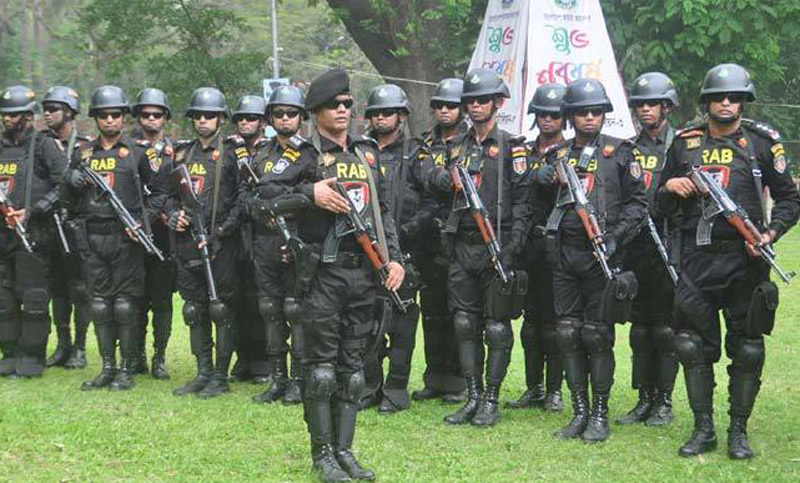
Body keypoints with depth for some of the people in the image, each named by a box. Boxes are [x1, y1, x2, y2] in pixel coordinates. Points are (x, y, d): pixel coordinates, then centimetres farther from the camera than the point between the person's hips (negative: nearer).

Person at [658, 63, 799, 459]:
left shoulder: (762, 142, 4)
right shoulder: (685, 143, 11)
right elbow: (663, 205, 18)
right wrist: (670, 188, -5)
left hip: (744, 259, -2)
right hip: (697, 259, 2)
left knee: (746, 349, 2)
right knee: (694, 347, 2)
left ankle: (739, 431, 12)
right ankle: (703, 429, 12)